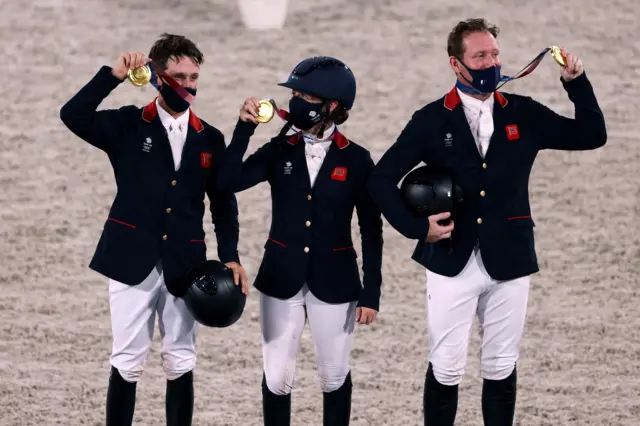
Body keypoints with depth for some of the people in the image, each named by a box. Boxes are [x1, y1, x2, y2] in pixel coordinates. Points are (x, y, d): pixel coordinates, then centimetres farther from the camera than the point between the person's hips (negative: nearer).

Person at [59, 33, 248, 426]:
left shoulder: (210, 139, 9)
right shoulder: (128, 125, 2)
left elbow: (223, 203, 11)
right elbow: (73, 116, -14)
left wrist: (231, 257, 1)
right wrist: (114, 75, -19)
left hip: (184, 264, 3)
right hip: (133, 260, -3)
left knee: (181, 362, 5)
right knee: (128, 361, -5)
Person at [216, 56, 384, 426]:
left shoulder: (356, 160, -4)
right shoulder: (279, 152, 1)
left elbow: (371, 231, -2)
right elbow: (228, 182, -14)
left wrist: (371, 294, -5)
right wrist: (245, 128, -18)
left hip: (334, 282, -1)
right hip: (282, 280, 1)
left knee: (335, 376, 8)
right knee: (277, 377, 2)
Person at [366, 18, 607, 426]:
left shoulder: (523, 114, 4)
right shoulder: (432, 120, -1)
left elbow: (592, 136, 4)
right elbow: (382, 179, 1)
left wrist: (577, 83, -7)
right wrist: (417, 226, -10)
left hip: (508, 262, 2)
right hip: (452, 262, -2)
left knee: (501, 367, 9)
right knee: (446, 368, 0)